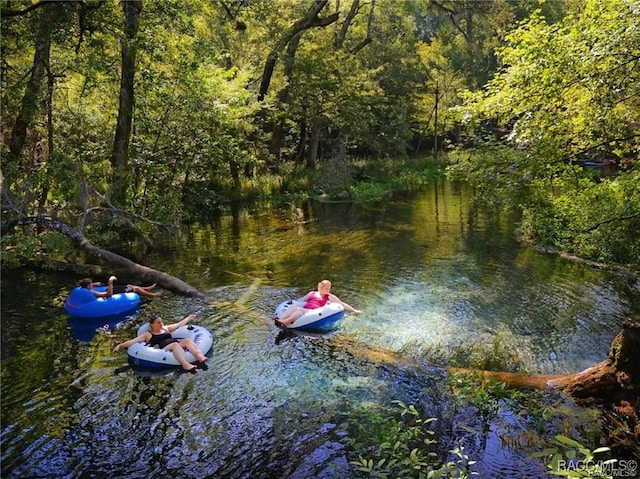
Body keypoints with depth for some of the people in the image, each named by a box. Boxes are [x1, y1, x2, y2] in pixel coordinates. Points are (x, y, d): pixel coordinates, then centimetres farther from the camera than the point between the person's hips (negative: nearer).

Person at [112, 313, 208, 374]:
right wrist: (120, 345, -4)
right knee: (175, 344, -37)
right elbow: (132, 341, 10)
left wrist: (189, 318, 48)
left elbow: (179, 324, 41)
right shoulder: (147, 334, 18)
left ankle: (200, 357, -55)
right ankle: (186, 365, -63)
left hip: (177, 345, 5)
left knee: (187, 340, -27)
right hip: (164, 349, -5)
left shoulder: (166, 329, 31)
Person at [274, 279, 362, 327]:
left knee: (300, 310, -34)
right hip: (304, 310, 4)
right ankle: (280, 319, -50)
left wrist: (354, 310, 15)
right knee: (293, 307, -27)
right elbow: (300, 300, 35)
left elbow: (342, 304, 18)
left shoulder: (330, 297, 19)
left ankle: (285, 322, -57)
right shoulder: (312, 293, 28)